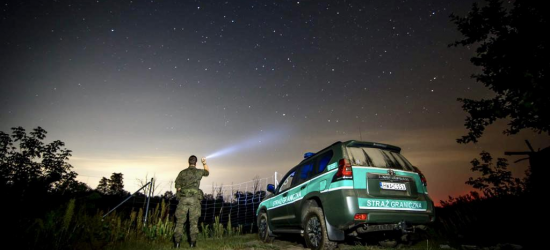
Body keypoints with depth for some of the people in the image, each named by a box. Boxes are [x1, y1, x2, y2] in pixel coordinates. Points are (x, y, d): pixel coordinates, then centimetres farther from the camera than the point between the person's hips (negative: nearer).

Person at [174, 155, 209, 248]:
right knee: (193, 222, 7)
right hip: (194, 199, -1)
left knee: (180, 221, 10)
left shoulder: (182, 172, 5)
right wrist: (204, 163, 37)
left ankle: (177, 242, 9)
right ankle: (192, 242, 8)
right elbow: (207, 172, 28)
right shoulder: (199, 172, 4)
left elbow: (177, 187, 4)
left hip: (183, 198, 1)